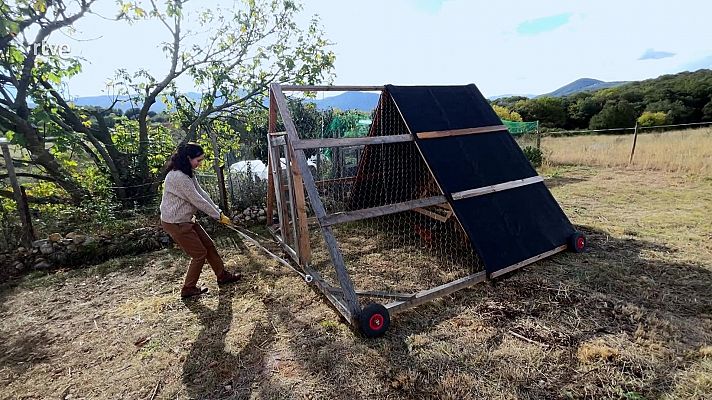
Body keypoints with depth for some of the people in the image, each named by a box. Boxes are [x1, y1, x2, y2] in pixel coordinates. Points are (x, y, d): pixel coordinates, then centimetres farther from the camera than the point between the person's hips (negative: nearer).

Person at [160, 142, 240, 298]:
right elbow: (198, 201, -24)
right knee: (200, 254, 1)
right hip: (175, 223, -10)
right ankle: (188, 289, 19)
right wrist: (219, 216, -15)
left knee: (209, 246, 14)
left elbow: (202, 193, 5)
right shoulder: (178, 177, -27)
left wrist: (219, 212, -1)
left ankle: (223, 276, 29)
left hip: (186, 220, 10)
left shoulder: (188, 173, 7)